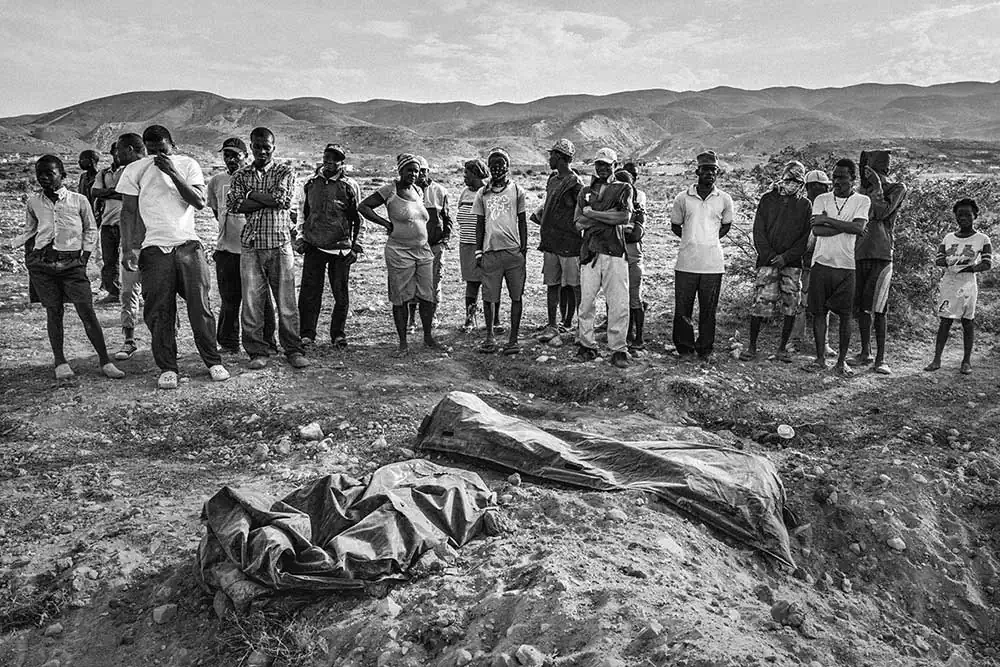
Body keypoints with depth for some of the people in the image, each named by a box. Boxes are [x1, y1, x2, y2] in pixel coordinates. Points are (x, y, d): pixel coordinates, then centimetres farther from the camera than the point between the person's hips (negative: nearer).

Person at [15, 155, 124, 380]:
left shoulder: (79, 200, 3)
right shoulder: (33, 203, 9)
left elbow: (91, 230, 10)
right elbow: (29, 232, 21)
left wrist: (84, 259, 3)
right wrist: (29, 257, 9)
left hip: (72, 263, -2)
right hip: (42, 263, 2)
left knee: (87, 312, -5)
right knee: (53, 312, 4)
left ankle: (105, 361, 0)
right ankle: (60, 362, 12)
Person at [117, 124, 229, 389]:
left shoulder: (188, 165, 7)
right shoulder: (135, 170, 6)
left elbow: (199, 202, -4)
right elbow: (128, 211, 6)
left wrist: (172, 172, -13)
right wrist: (127, 248, -3)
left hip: (188, 245, 0)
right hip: (154, 248, 0)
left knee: (200, 307, -1)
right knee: (159, 312, -1)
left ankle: (213, 362, 10)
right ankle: (167, 369, 8)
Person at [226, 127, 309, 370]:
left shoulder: (285, 171, 7)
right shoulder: (240, 175, 12)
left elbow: (283, 199, -11)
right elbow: (233, 204, -3)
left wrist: (252, 194, -3)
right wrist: (268, 200, -9)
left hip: (279, 243, -2)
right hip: (250, 244, 2)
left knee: (286, 300, 0)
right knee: (251, 300, 1)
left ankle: (293, 350, 10)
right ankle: (258, 351, 10)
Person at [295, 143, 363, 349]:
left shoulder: (350, 186, 0)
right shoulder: (310, 183, 8)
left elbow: (358, 218, 4)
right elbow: (302, 211, 19)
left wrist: (355, 245, 1)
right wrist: (300, 236, 10)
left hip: (340, 247, -2)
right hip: (313, 246, 2)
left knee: (341, 294, 3)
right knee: (309, 292, 0)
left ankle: (338, 334, 16)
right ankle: (307, 334, 9)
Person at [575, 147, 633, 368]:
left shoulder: (624, 189, 11)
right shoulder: (585, 191, 18)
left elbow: (625, 217, -7)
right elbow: (578, 223, 6)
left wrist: (592, 213, -4)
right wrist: (608, 216, -4)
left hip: (615, 253, -2)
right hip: (590, 252, 2)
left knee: (619, 304, -4)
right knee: (586, 301, 0)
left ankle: (618, 350, 3)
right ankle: (586, 345, 13)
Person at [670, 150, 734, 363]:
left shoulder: (725, 199, 5)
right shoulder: (682, 198, 3)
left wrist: (709, 240, 9)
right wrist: (692, 240, 6)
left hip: (713, 263, 1)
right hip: (686, 263, 0)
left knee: (709, 310, 6)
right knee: (683, 309, 2)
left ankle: (706, 349, 18)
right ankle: (685, 349, 14)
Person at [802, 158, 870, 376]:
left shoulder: (862, 201, 5)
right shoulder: (822, 199, 9)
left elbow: (858, 228, -12)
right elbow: (817, 230, -6)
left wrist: (827, 220, -11)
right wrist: (846, 226, -9)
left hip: (846, 266, -1)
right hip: (822, 263, 1)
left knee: (845, 315, 1)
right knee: (818, 311, 2)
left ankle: (842, 361, 11)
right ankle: (820, 358, 11)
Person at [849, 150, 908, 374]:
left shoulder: (897, 188, 3)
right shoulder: (861, 192, 17)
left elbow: (881, 213, -12)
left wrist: (877, 185, -7)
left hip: (881, 254, -5)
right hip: (859, 254, 5)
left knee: (878, 307, -8)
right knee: (860, 306, 9)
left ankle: (880, 358, -4)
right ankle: (865, 354, 19)